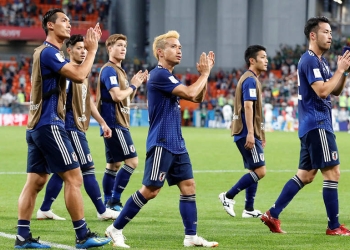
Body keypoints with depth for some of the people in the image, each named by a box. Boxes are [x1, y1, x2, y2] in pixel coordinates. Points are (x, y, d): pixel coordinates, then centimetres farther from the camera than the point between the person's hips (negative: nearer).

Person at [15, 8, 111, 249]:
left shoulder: (48, 52, 19)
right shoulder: (48, 52, -13)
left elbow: (77, 71, 20)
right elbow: (79, 75, -21)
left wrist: (92, 47, 13)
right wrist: (92, 50, -10)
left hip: (37, 126, 10)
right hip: (49, 124, -10)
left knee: (35, 181, 7)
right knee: (74, 177, -7)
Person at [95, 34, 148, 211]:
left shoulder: (119, 70, 19)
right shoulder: (109, 70, -12)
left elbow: (127, 98, 23)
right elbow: (117, 95, -23)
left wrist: (136, 83, 9)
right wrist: (133, 86, -9)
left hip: (119, 123, 10)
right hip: (114, 123, -10)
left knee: (114, 164, 11)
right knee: (132, 160, -13)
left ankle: (108, 204, 13)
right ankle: (114, 201, -11)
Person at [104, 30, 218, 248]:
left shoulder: (170, 77, 17)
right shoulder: (159, 75, -14)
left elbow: (198, 98, 22)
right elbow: (190, 93, -21)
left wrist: (205, 73, 9)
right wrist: (205, 73, -7)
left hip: (177, 144, 10)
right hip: (161, 143, -10)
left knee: (188, 186, 4)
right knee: (150, 190, -10)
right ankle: (116, 229, -2)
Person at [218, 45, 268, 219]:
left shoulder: (252, 79, 20)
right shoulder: (250, 80, -11)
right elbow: (248, 106, -20)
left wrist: (259, 135, 26)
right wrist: (250, 133, -27)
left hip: (250, 133, 11)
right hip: (247, 133, -11)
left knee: (254, 171, 11)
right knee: (260, 171, -12)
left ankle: (249, 209, 12)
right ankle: (228, 196, -8)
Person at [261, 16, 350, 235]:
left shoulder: (321, 61, 17)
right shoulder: (310, 60, -13)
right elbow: (322, 91, -22)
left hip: (313, 126, 10)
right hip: (317, 125, -10)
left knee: (306, 175, 11)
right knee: (332, 172, -8)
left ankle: (273, 215, 11)